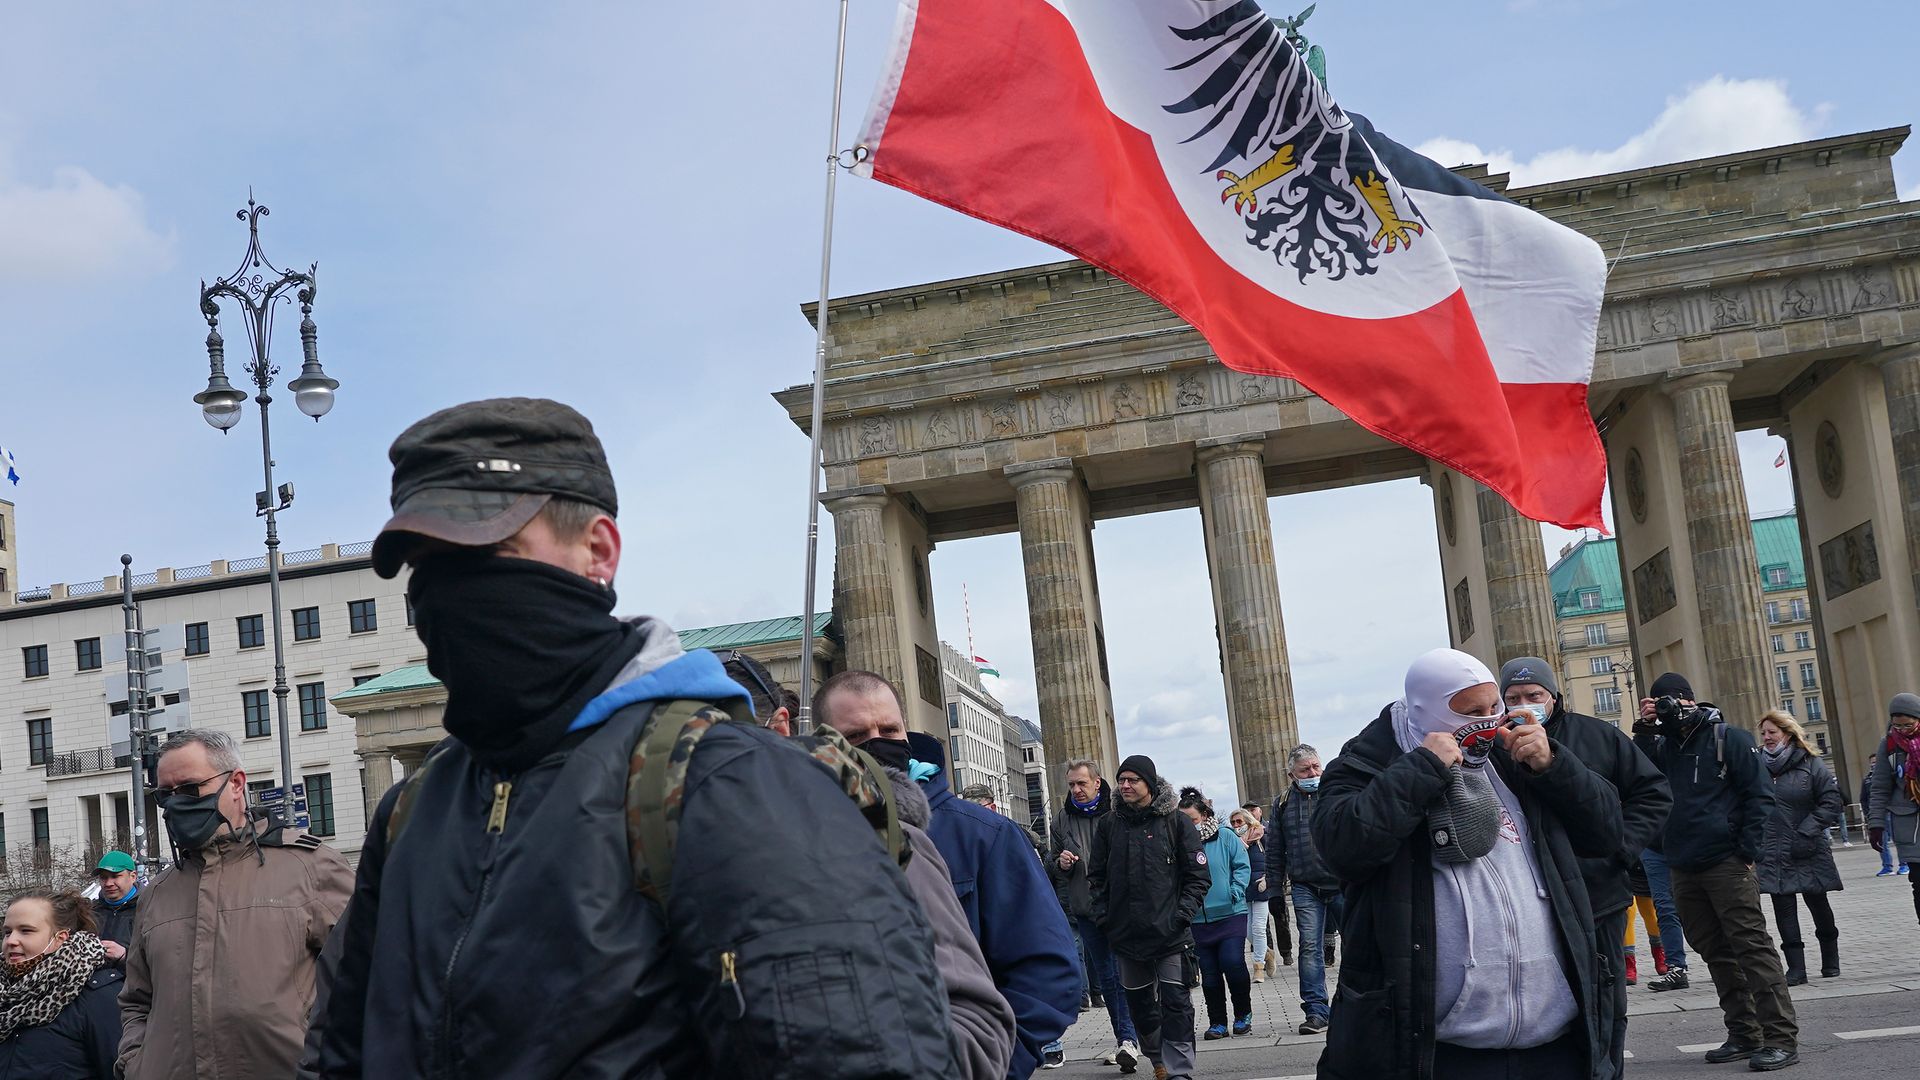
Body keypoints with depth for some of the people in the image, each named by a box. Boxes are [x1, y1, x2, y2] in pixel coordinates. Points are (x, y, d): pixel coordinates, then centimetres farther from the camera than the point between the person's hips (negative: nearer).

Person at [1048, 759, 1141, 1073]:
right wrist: (1060, 864, -5)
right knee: (1104, 978, 11)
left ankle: (1128, 1038, -9)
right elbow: (1052, 865, 18)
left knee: (1122, 974, -10)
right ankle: (1125, 1038, 21)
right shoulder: (1062, 818, 8)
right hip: (1085, 910, 5)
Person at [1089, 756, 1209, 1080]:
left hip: (1171, 933, -4)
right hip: (1126, 932, 4)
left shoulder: (1176, 821, -2)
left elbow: (1198, 875, -1)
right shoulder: (1109, 825, 6)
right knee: (1139, 1002, 12)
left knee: (1175, 1002, -5)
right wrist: (1103, 914, 2)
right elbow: (1096, 875, 13)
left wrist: (1183, 913, -11)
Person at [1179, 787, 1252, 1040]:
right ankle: (1217, 1022, 17)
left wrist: (1233, 894, -11)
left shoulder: (1225, 837, -1)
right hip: (1198, 920, 2)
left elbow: (1242, 867, 0)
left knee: (1231, 961, -14)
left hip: (1231, 914, -2)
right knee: (1209, 972, 5)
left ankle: (1243, 1013, 7)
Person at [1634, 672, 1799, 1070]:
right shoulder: (1664, 745, 15)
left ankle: (1781, 1039, -8)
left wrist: (1748, 852, -11)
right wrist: (1644, 729, -7)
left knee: (1752, 948, -9)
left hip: (1726, 865, -6)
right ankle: (1743, 1034, 17)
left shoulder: (1729, 738, -1)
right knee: (1717, 955, 10)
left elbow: (1760, 795, -5)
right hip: (1684, 869, 6)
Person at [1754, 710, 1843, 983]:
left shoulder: (1811, 764, -4)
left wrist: (1806, 832, -14)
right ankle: (1796, 967, 2)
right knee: (1783, 908, -2)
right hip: (1772, 854, 1)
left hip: (1809, 851, -1)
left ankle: (1831, 961, 30)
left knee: (1818, 904, 12)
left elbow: (1833, 802, -7)